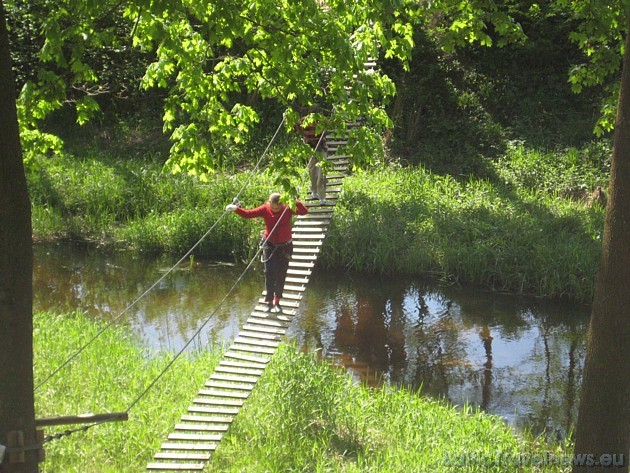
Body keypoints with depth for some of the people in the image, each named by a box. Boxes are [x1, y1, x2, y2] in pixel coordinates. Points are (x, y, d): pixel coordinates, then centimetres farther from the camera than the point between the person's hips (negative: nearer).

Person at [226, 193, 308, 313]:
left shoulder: (287, 209, -16)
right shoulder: (265, 209, -13)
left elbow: (304, 212, -28)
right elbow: (247, 214, -14)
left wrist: (295, 203, -45)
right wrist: (236, 209, -31)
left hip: (285, 246, 0)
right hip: (269, 245, 0)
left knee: (281, 274, 8)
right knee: (269, 272, -8)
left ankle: (277, 301, 23)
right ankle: (269, 301, -1)